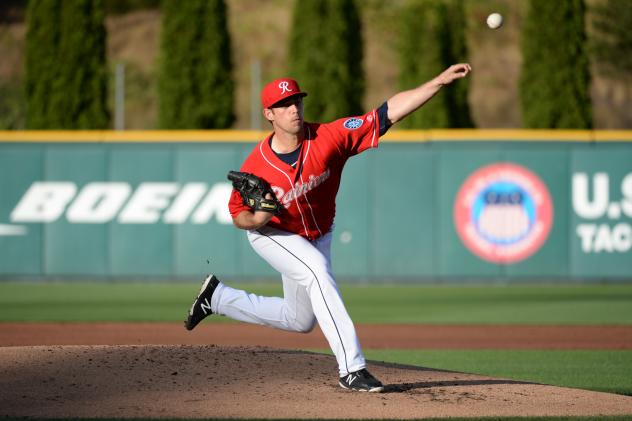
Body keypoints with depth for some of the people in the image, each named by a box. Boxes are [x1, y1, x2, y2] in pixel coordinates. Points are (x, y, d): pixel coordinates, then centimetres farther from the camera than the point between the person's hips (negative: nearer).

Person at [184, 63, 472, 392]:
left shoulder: (329, 137, -27)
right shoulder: (255, 167, -27)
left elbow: (390, 111, -34)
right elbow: (238, 215, -11)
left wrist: (440, 81, -42)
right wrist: (256, 218, -35)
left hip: (316, 237, 4)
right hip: (271, 236, -4)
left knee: (300, 321, 17)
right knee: (317, 268, -34)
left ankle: (218, 296, 38)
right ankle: (351, 368, -35)